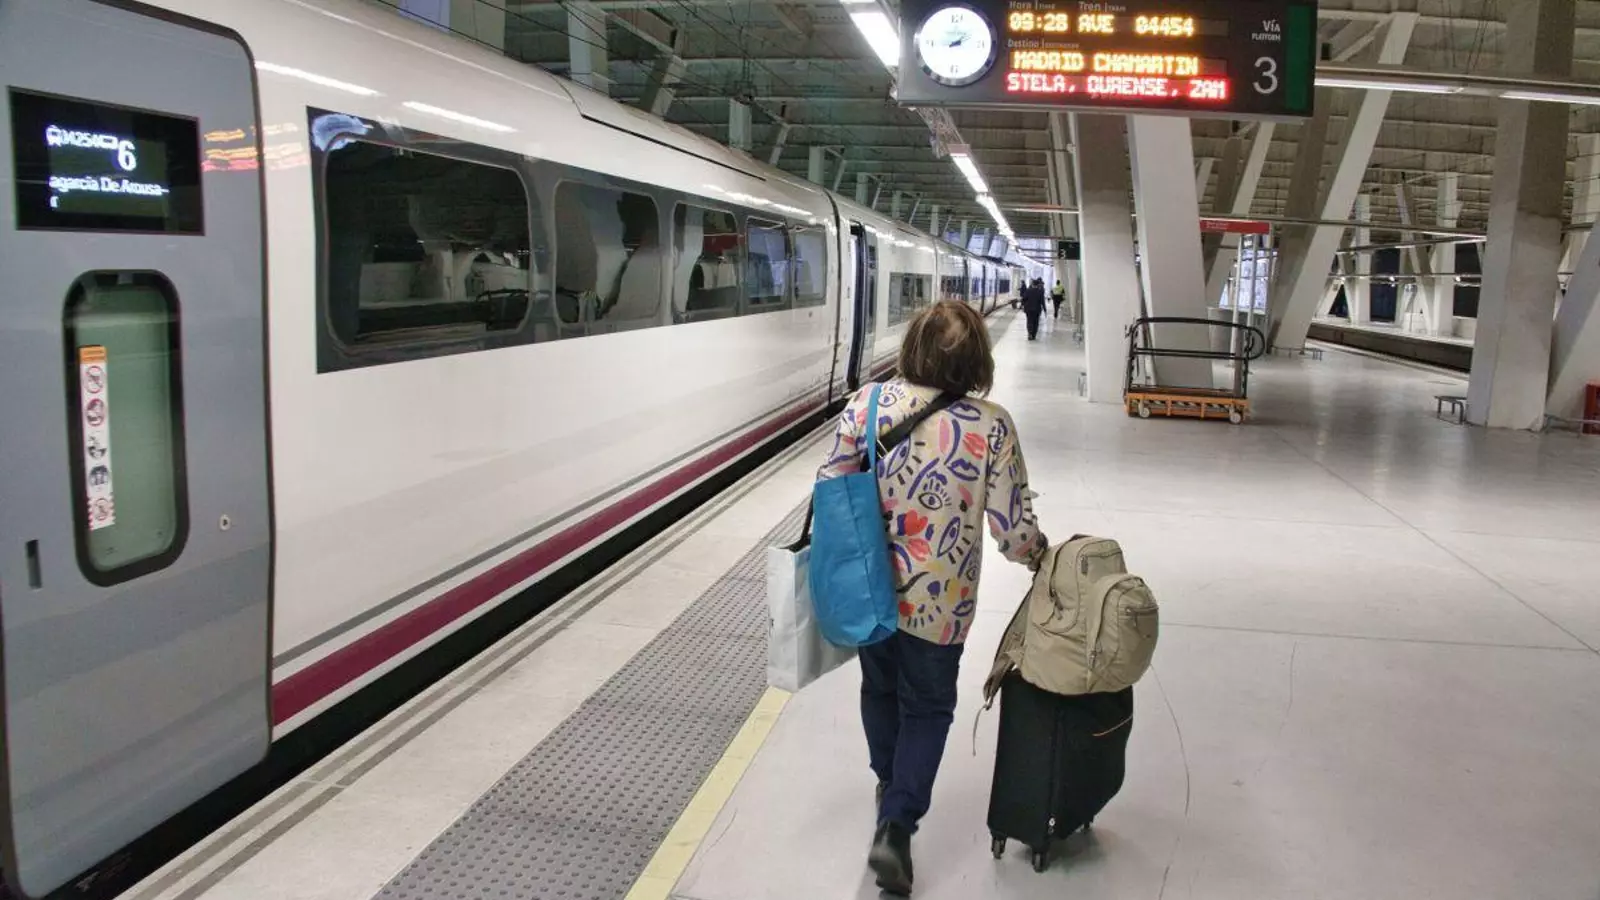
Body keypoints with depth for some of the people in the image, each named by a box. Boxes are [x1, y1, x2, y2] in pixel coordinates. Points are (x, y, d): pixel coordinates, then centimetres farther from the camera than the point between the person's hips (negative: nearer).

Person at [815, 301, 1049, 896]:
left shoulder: (867, 404, -11)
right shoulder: (992, 428, -16)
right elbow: (1014, 530, -12)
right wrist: (1041, 556, 10)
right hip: (938, 601, -3)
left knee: (880, 687, 27)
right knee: (928, 707, 17)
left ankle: (889, 784, 49)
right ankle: (896, 825, 8)